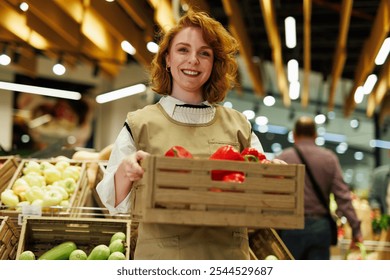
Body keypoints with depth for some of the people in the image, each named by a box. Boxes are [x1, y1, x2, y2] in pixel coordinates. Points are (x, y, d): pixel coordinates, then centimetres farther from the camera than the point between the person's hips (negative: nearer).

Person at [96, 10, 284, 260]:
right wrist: (124, 172, -23)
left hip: (228, 256, 2)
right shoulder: (141, 124, 0)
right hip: (162, 255, -2)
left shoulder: (238, 125, 4)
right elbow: (117, 204, -2)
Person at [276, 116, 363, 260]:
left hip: (292, 227, -2)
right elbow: (343, 196, -3)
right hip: (321, 227, 2)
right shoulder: (330, 158, 4)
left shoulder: (284, 158, -2)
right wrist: (356, 229, -1)